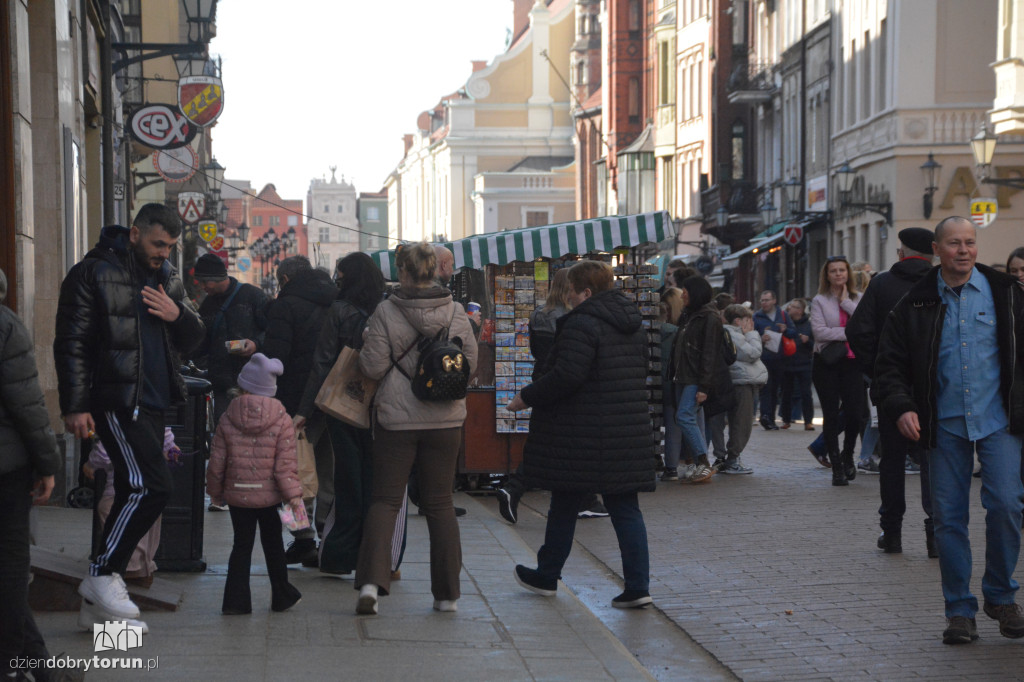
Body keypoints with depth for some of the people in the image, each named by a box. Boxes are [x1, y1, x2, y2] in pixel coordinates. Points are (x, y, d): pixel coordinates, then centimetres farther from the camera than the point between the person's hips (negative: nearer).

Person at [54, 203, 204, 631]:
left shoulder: (167, 278, 15)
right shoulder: (94, 273, -6)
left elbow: (193, 339, 19)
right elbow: (71, 343, -9)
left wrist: (177, 315, -4)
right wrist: (75, 406, -15)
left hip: (152, 404, 8)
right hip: (117, 401, -8)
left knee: (132, 493, 8)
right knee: (151, 485, -17)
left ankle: (98, 603, 16)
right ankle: (102, 576, -4)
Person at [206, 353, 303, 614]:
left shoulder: (227, 420, -3)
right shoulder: (281, 420, -7)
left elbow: (217, 463, 1)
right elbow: (285, 463, -12)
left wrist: (215, 491, 14)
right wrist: (293, 494, -8)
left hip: (237, 495, 1)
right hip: (270, 495, -1)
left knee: (241, 545, 9)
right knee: (273, 544, 14)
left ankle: (236, 600, 3)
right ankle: (282, 596, 25)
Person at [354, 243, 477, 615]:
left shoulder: (386, 312, -9)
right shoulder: (456, 312, -1)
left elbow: (374, 367, -10)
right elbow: (470, 362, 5)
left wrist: (364, 348, 10)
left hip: (396, 418, -2)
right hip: (445, 419, 2)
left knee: (385, 499, 5)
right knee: (440, 503, 10)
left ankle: (371, 580, -11)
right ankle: (447, 593, 12)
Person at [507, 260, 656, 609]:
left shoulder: (582, 324, -16)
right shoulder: (633, 324, 12)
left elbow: (567, 376, -23)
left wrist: (527, 397, -11)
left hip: (583, 436, -7)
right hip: (629, 433, 7)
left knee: (564, 505, 9)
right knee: (625, 508, 6)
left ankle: (546, 576, 25)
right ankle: (638, 586, -1)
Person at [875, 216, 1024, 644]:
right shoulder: (916, 305, 4)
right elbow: (890, 363, 7)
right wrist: (901, 408, -8)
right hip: (945, 425, 1)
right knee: (948, 517, 1)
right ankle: (959, 610, 12)